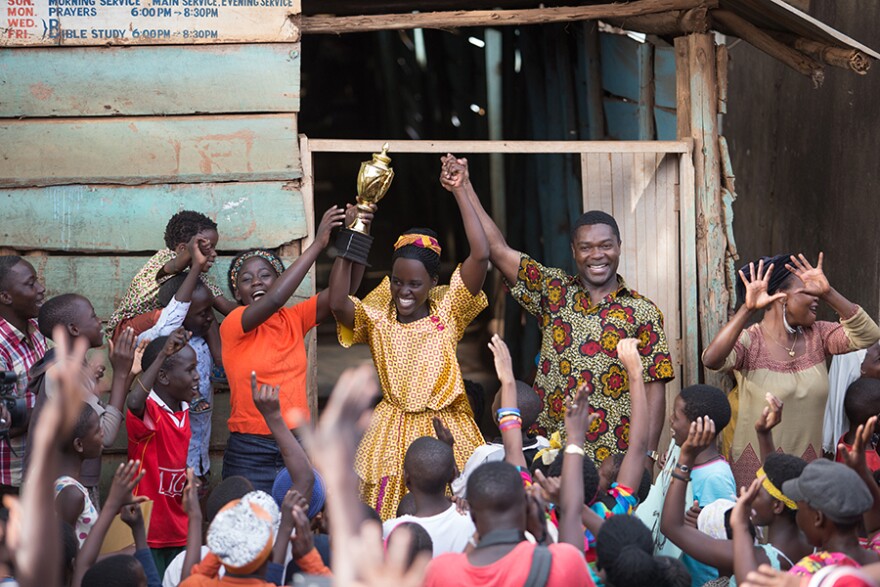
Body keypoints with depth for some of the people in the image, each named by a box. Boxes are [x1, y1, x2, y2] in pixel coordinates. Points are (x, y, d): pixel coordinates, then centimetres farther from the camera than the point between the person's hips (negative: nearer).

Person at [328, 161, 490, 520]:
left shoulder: (447, 311, 2)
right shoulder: (377, 318, 3)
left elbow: (481, 256, -9)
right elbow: (337, 303, -18)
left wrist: (460, 192, -8)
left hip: (445, 429, 0)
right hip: (393, 434, 0)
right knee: (386, 525, -4)